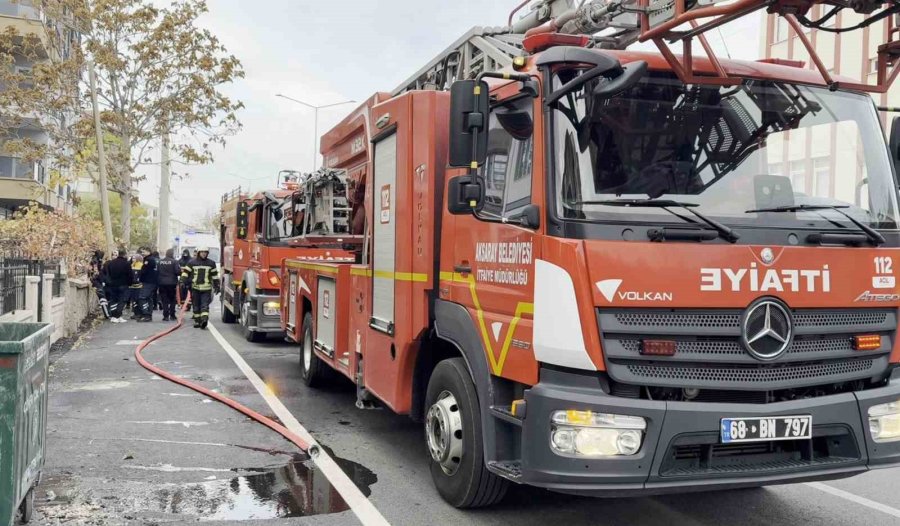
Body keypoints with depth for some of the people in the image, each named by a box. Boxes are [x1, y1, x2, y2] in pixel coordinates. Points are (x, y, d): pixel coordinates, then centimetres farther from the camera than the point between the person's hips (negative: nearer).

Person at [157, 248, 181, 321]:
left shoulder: (160, 261, 2)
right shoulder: (174, 261, -10)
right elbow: (178, 271, -15)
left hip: (162, 283, 3)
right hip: (172, 283, -2)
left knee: (164, 300, 6)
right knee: (172, 300, 10)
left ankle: (166, 316, 2)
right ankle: (172, 315, 10)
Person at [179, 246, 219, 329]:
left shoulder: (211, 263, 9)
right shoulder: (192, 263, 5)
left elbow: (215, 275, 14)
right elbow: (185, 272, 5)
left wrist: (216, 286, 13)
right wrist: (183, 282, -6)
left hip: (206, 288, -1)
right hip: (195, 288, 1)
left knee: (205, 305, -12)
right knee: (196, 306, 7)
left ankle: (204, 319, -23)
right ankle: (197, 321, 14)